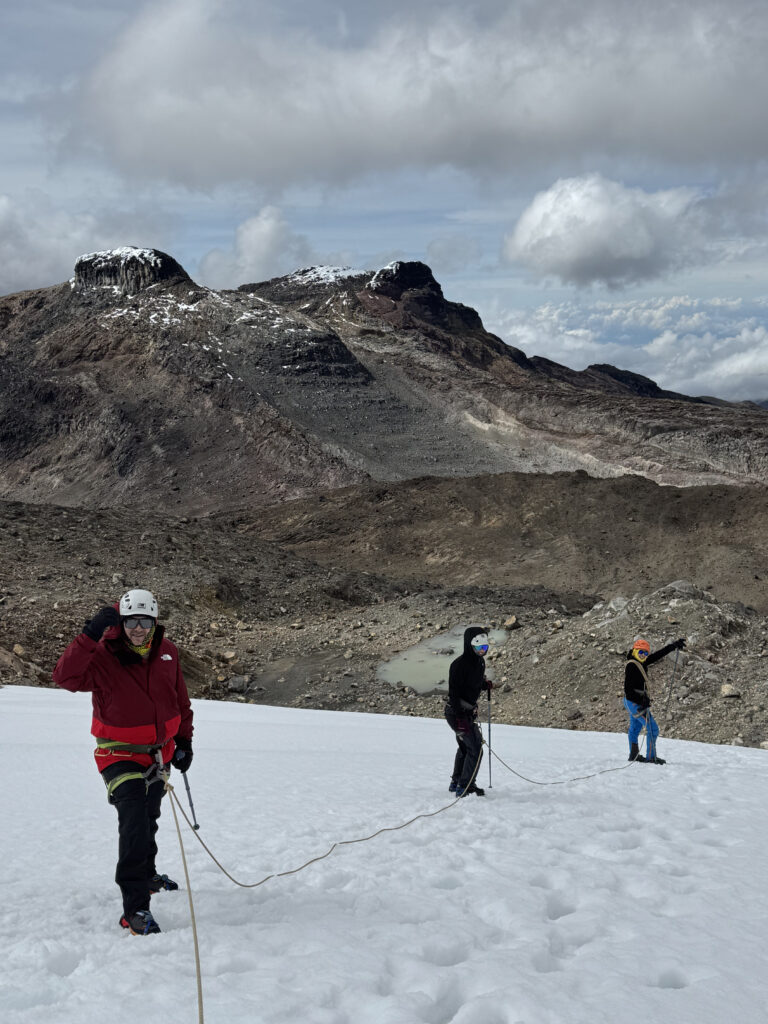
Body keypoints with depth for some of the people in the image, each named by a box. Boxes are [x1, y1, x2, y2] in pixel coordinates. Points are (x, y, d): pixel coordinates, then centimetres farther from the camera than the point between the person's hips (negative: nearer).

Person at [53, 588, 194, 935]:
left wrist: (184, 740, 12)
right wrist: (91, 634, -46)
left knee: (148, 820, 25)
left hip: (159, 752, 6)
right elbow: (65, 676, -38)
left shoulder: (166, 652, -4)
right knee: (134, 824, -21)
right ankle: (135, 909, -17)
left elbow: (180, 699, 9)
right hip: (120, 754, -6)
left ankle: (146, 875, 50)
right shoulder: (104, 656, -20)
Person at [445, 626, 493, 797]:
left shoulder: (480, 661, 6)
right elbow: (454, 692, -25)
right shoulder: (459, 664, -22)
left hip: (469, 711, 10)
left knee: (465, 747, 23)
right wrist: (460, 718, -29)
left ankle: (456, 783, 38)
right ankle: (466, 786, -1)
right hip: (458, 712, -10)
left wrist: (486, 685, 1)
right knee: (475, 749, -11)